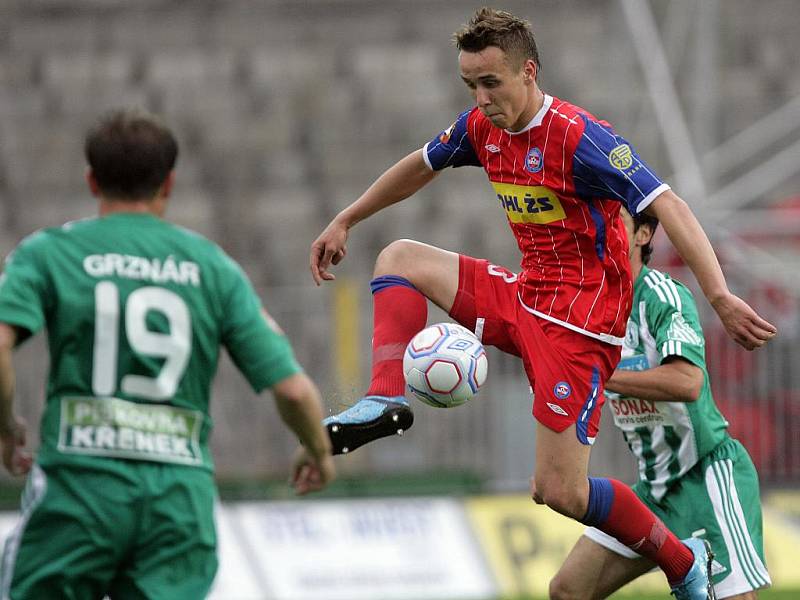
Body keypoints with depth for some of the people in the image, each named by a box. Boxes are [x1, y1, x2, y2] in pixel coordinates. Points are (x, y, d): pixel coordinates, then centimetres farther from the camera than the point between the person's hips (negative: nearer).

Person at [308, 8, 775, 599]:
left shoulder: (578, 137, -23)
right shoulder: (483, 127, 2)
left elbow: (668, 206, -30)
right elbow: (420, 166, 24)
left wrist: (720, 296, -41)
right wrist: (345, 222, 30)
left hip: (580, 320, -8)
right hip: (526, 299, 8)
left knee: (560, 493, -12)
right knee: (400, 258, 9)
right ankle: (385, 400, -6)